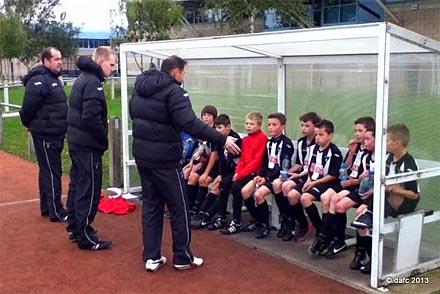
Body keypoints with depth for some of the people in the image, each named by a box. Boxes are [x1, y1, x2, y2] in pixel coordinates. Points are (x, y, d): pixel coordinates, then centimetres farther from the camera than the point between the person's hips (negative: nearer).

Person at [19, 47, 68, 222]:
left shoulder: (54, 79, 14)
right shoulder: (38, 81, -18)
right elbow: (28, 107, -20)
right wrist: (29, 124, -3)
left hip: (56, 135, 9)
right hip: (45, 135, -9)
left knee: (48, 171, 16)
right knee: (52, 172, -5)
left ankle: (46, 207, 27)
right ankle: (56, 212, 1)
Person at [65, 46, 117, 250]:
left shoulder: (83, 78, 15)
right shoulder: (93, 82, -17)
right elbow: (91, 118, -25)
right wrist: (104, 139, -12)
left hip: (76, 141, 10)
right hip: (88, 145, -10)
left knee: (77, 184, 17)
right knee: (89, 189, -3)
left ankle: (74, 228, 29)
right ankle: (85, 236, 3)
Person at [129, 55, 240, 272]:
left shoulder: (140, 87, 9)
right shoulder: (173, 91, -17)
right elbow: (190, 123, -28)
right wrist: (222, 140, -28)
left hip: (142, 156, 8)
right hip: (164, 158, -8)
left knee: (151, 205, 14)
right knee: (179, 208, 6)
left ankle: (151, 257, 17)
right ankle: (182, 257, 16)